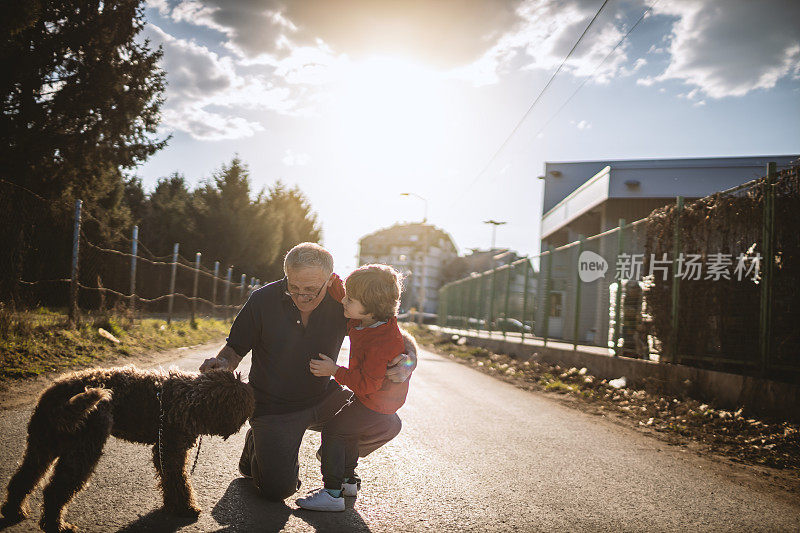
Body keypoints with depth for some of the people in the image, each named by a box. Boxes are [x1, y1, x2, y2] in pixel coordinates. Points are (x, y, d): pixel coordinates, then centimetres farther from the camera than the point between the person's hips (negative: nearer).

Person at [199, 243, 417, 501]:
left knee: (386, 425, -14)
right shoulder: (262, 300, -17)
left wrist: (409, 359, -34)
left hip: (324, 397, 3)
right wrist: (222, 364, -29)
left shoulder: (341, 302, -14)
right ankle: (256, 446, 19)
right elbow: (234, 349, -5)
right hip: (273, 406, -2)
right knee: (279, 489, -15)